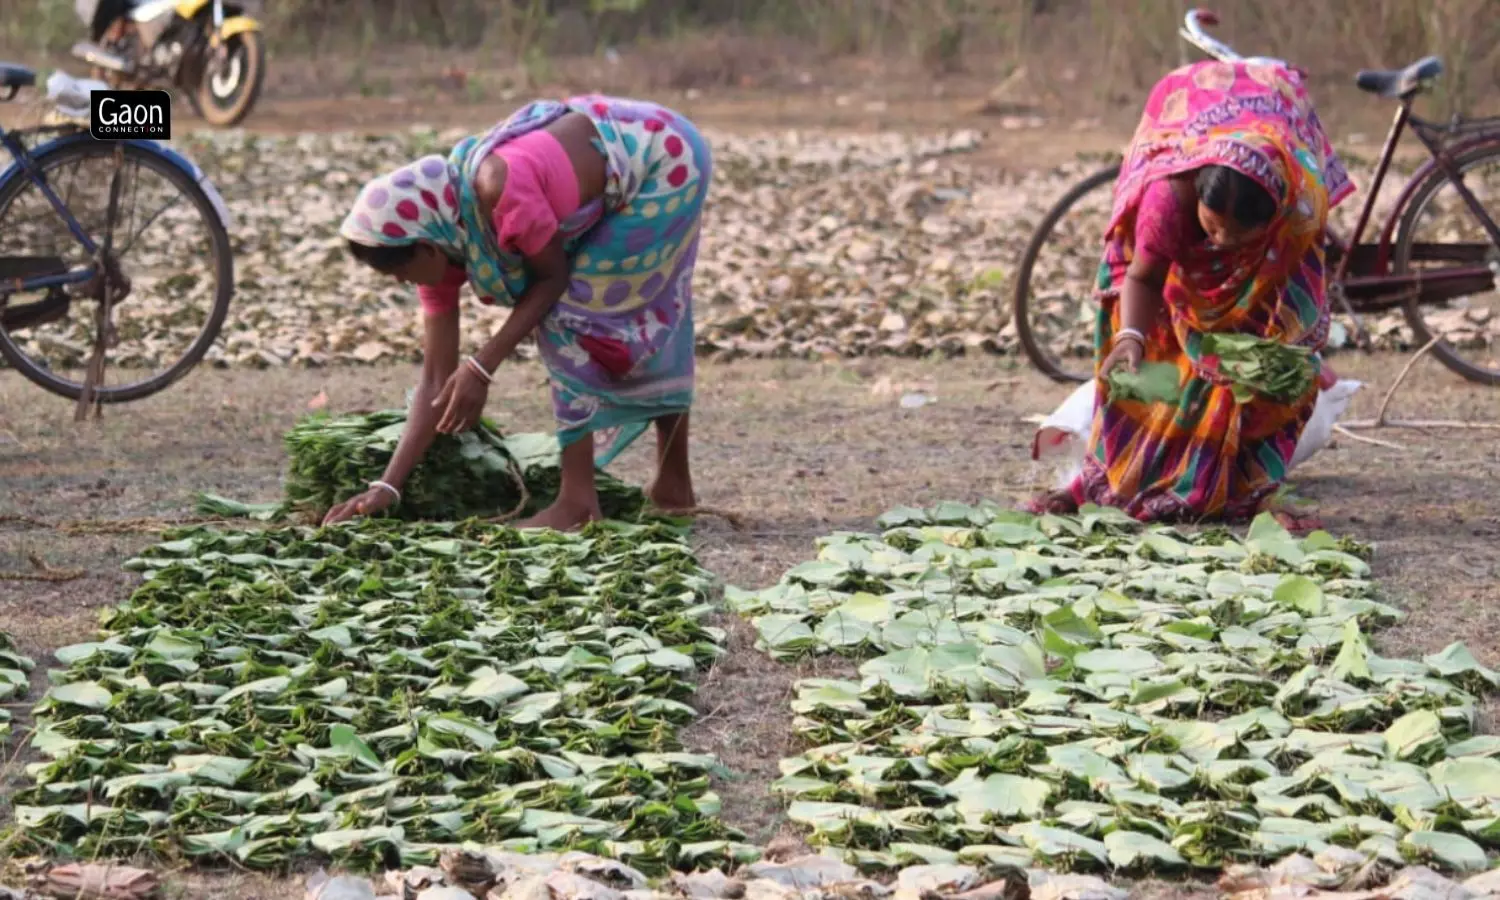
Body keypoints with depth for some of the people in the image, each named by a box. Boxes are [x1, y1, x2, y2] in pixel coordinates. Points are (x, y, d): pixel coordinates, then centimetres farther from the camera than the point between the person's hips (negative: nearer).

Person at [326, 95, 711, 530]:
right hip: (624, 145, 8)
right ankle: (674, 485, 35)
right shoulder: (437, 245, -9)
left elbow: (553, 275, -21)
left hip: (666, 155, -8)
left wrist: (481, 368, -25)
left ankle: (578, 499, -8)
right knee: (651, 322, 19)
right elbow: (436, 380, -6)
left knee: (569, 318, -13)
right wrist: (388, 486, -12)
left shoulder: (498, 189, -36)